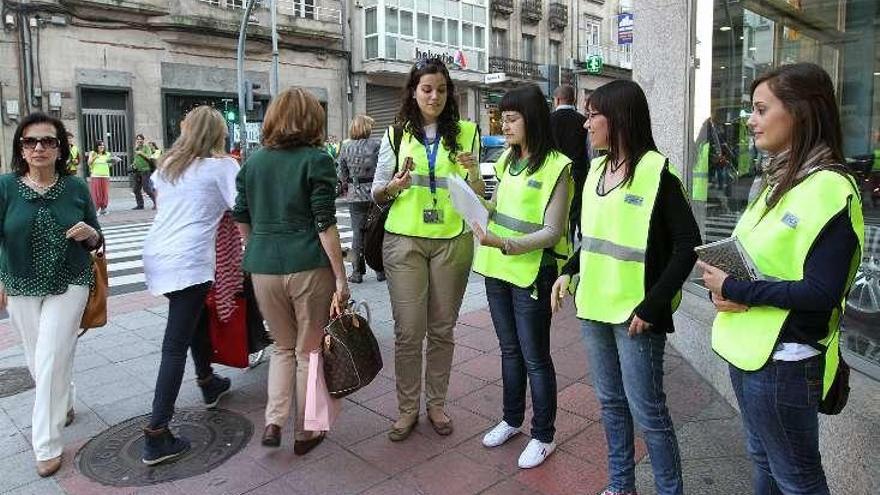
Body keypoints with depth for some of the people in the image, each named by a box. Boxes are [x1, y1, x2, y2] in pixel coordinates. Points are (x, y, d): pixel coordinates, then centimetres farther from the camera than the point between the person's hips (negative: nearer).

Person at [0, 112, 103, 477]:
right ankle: (63, 405, 44)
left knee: (52, 360, -4)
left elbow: (95, 242, 3)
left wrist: (90, 233, -19)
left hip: (69, 285, -2)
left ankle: (47, 445, 9)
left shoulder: (76, 188, -5)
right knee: (36, 360, 16)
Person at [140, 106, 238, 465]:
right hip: (188, 262, -7)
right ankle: (156, 436, -4)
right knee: (176, 345, -6)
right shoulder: (222, 166, -3)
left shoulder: (168, 164, 15)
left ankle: (208, 383, 44)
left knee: (196, 317, 26)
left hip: (155, 256, 7)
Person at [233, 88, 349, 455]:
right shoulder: (317, 160, -6)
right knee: (309, 351, 12)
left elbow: (241, 219, 12)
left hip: (263, 268, 4)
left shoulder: (253, 160, 9)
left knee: (283, 346, 23)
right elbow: (325, 224, -11)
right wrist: (341, 278, -8)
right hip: (308, 266, -4)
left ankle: (274, 422, 12)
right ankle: (304, 433, 24)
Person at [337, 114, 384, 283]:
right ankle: (380, 270, 15)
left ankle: (357, 272, 9)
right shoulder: (375, 145, -8)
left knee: (358, 232, 7)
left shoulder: (345, 147, 1)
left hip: (355, 195, 2)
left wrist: (345, 187, 21)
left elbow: (342, 171, 5)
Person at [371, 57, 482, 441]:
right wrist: (394, 186, -15)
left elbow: (478, 196, 5)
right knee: (408, 331, 0)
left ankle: (436, 403, 26)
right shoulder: (397, 134, 4)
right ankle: (407, 407, 18)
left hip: (453, 241, 1)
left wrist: (472, 172, -16)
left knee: (442, 329, 10)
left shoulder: (465, 133, 5)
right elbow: (376, 194, 6)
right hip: (405, 240, -1)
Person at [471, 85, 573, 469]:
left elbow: (552, 232, -17)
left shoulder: (556, 166, -13)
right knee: (509, 349, 19)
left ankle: (543, 436, 24)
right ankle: (512, 419, 37)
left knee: (535, 357, 6)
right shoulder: (507, 160, 9)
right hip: (498, 268, 7)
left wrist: (506, 244, -28)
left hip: (532, 273, -7)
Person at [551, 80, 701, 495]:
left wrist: (652, 306, -17)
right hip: (594, 306, 7)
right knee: (610, 402, 18)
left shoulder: (656, 172, -12)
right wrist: (569, 271, 4)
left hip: (634, 313, -7)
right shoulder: (596, 169, 9)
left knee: (647, 410, 3)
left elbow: (687, 244, -13)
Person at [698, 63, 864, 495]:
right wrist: (725, 287, -5)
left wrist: (736, 291, -19)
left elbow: (823, 292, -24)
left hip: (783, 361, -9)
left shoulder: (830, 189, -19)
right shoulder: (779, 179, 10)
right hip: (747, 349, 9)